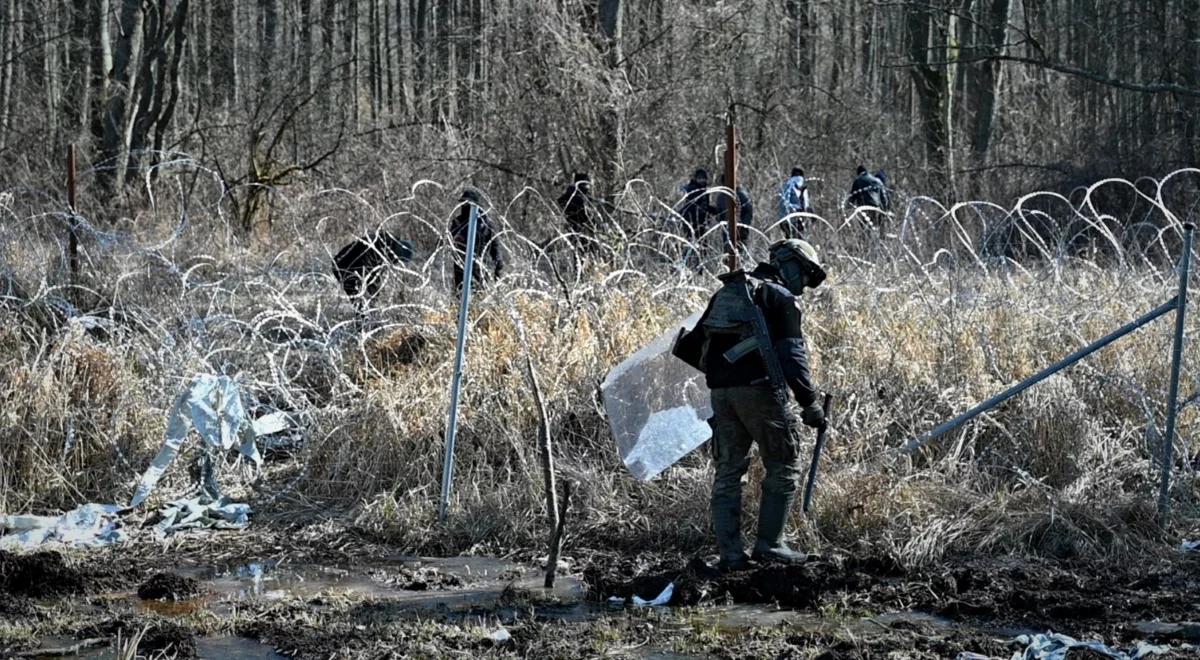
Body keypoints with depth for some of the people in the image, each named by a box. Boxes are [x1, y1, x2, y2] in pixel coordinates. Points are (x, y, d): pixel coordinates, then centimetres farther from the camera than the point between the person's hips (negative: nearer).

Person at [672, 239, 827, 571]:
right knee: (783, 468, 6)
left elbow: (689, 348, 22)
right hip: (759, 389, -6)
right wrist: (810, 403, -9)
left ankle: (730, 553, 6)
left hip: (721, 391, 6)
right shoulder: (780, 298, 1)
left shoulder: (726, 294, 22)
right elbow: (792, 355, -10)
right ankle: (769, 544, 1)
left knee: (728, 471, 10)